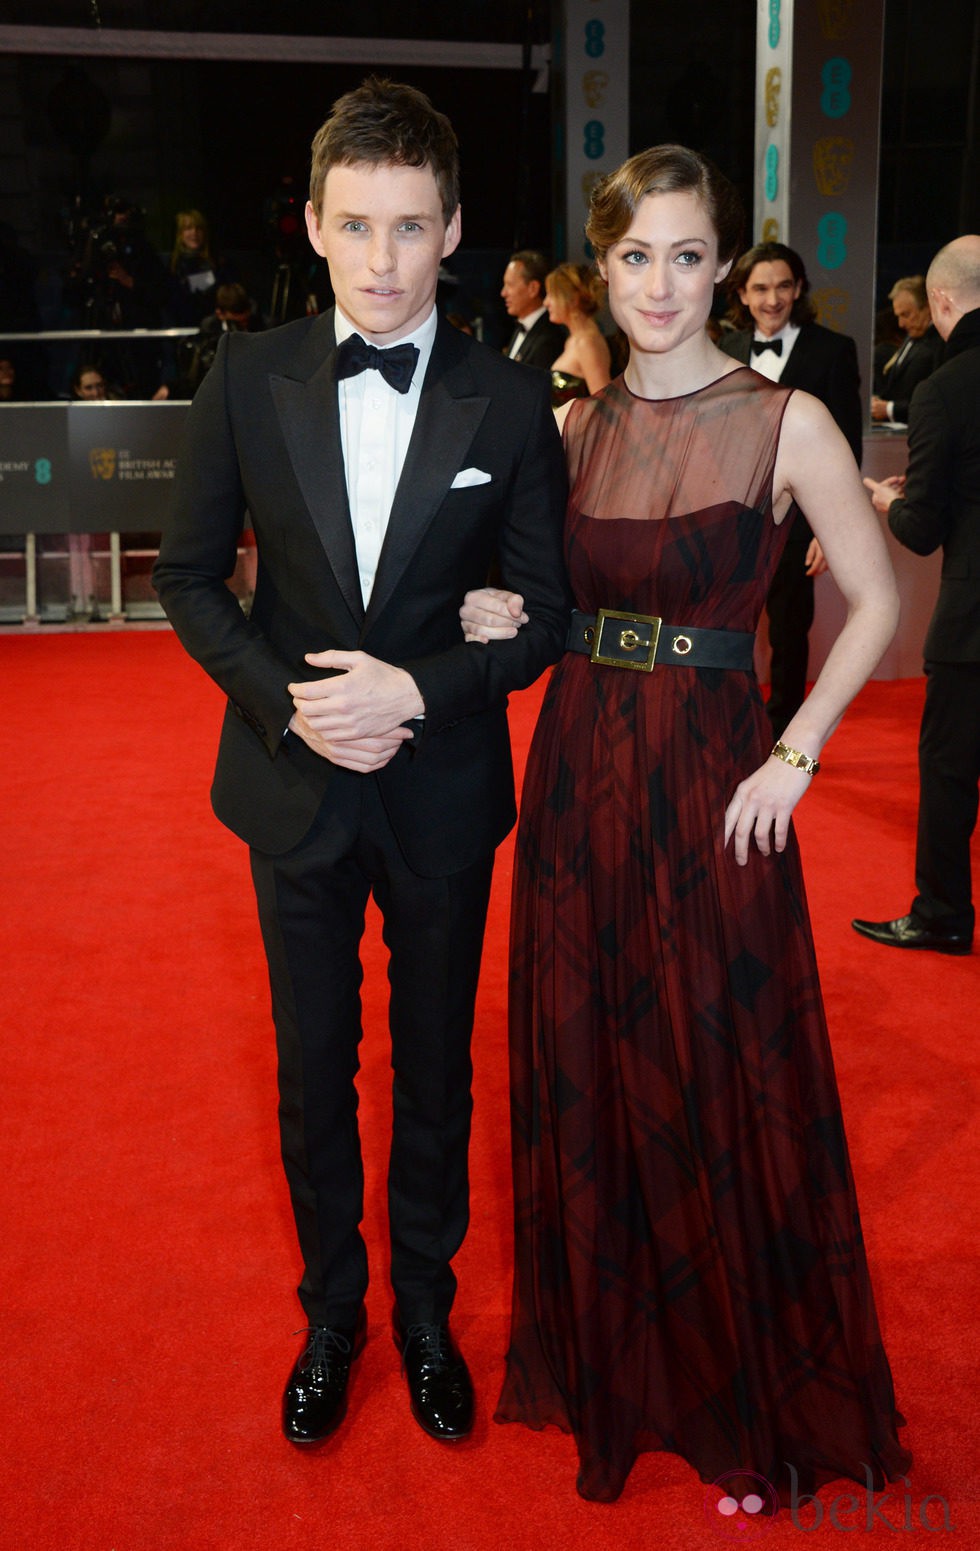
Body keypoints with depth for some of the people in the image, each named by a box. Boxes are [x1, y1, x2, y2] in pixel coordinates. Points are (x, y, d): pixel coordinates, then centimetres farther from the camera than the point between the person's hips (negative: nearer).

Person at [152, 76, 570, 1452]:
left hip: (444, 791, 0)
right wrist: (285, 697, -15)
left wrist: (421, 689, -20)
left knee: (436, 1066, 16)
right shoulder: (248, 380, -5)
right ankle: (331, 1308, 38)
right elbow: (188, 574, 0)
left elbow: (546, 614, -4)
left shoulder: (511, 403, -8)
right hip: (295, 784, 1)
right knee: (313, 1070, 16)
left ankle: (426, 1307, 38)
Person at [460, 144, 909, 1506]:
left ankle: (748, 1380, 29)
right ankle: (610, 1355, 36)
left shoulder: (786, 422, -7)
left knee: (721, 1077, 6)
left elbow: (875, 601, -3)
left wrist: (795, 757, -10)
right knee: (586, 1069, 13)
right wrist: (505, 623, -5)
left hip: (712, 779, -4)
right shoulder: (576, 425, 6)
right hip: (579, 768, 5)